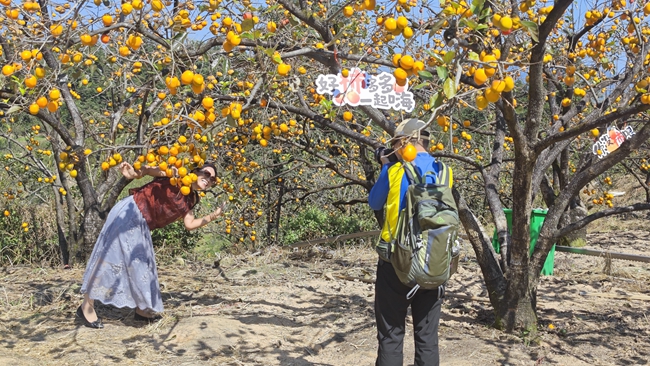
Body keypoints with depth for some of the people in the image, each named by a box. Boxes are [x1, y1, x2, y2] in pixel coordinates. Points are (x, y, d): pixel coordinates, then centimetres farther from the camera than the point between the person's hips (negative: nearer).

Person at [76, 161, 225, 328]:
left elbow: (189, 224, 9)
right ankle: (87, 306, 4)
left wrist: (212, 216, 1)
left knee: (141, 263, 14)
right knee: (111, 256, -5)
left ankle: (141, 309, 27)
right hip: (129, 213, -8)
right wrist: (135, 173, -37)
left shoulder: (191, 199, 12)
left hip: (142, 226, 8)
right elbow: (152, 170, -17)